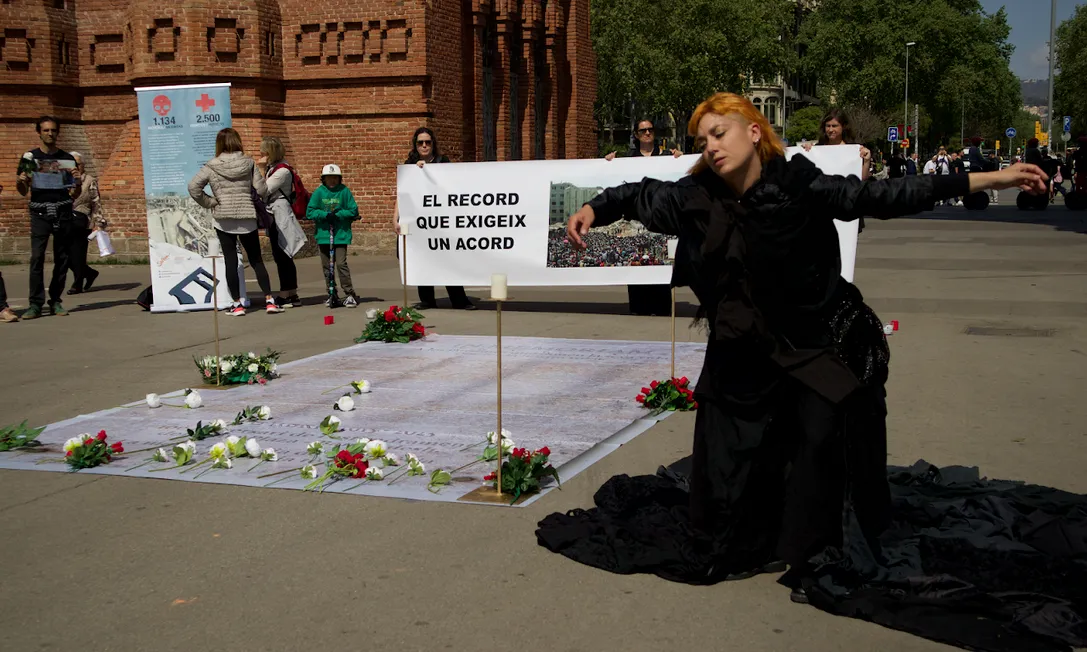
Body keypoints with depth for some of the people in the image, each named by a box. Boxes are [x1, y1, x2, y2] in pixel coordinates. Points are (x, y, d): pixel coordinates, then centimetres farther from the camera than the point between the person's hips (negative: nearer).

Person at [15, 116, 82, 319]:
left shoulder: (67, 159, 12)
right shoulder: (30, 157, 9)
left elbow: (75, 195, 14)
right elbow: (23, 192, 11)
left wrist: (78, 183, -7)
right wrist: (20, 182, -11)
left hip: (63, 213, 2)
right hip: (40, 213, -2)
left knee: (62, 258, 0)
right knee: (37, 257, -11)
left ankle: (55, 301, 8)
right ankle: (35, 304, -11)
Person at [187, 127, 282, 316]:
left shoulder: (212, 166, -4)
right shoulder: (248, 163, -2)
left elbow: (193, 187, -11)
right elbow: (262, 190, -4)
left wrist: (209, 202, -1)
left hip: (223, 218, -1)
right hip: (247, 217, 1)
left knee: (230, 261, 5)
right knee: (256, 260, 9)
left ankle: (237, 304, 5)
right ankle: (269, 300, 3)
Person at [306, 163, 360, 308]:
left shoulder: (345, 191, -1)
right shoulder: (319, 192, 3)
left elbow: (353, 211, -2)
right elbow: (310, 212, -1)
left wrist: (338, 214, -14)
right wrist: (326, 215, -15)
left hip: (341, 234, -3)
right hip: (323, 234, 3)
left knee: (341, 263, -12)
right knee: (326, 266, 8)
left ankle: (350, 295, -3)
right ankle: (332, 295, 20)